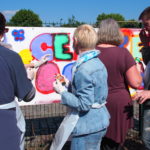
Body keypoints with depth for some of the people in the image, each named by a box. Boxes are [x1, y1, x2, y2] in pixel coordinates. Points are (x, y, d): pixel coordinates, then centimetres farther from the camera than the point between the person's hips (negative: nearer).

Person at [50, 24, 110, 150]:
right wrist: (68, 84, 12)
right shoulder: (98, 63, 3)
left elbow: (84, 104, -23)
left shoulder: (83, 70, -24)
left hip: (87, 126, -9)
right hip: (101, 121, 9)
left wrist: (62, 91, -14)